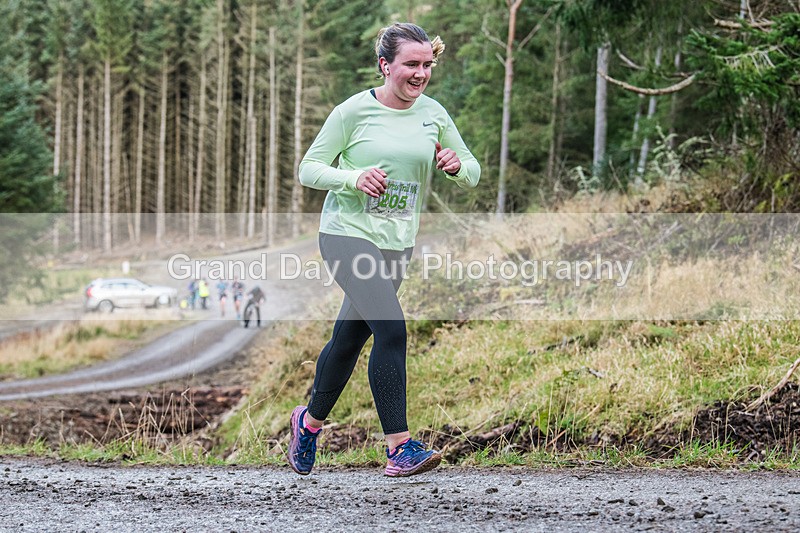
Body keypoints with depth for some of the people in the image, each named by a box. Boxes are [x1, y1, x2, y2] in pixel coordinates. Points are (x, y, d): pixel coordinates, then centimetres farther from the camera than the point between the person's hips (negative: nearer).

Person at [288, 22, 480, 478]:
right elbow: (309, 169, -3)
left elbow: (473, 175, 13)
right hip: (348, 233, -6)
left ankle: (310, 421, 39)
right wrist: (354, 178, -21)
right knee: (391, 328, -22)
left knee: (349, 338, 15)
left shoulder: (433, 114, 5)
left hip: (398, 243, 6)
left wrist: (457, 166, -10)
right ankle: (400, 448, -23)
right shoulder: (355, 111, -8)